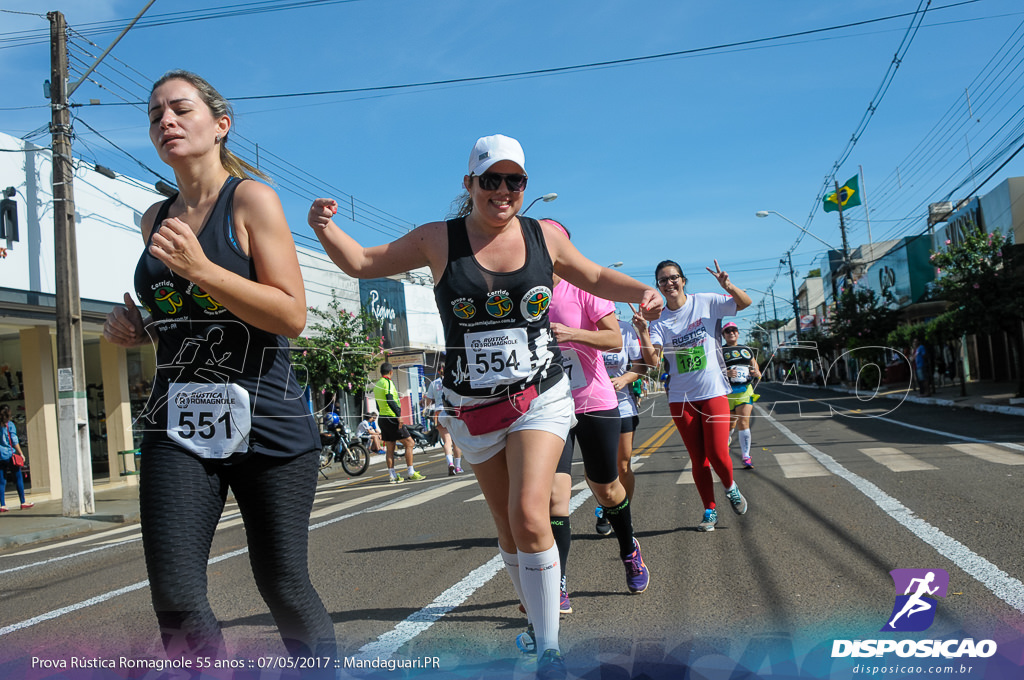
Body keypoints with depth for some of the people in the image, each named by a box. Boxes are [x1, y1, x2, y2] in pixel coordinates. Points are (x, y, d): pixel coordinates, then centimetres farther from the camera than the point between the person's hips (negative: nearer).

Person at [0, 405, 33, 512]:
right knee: (18, 478, 2)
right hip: (9, 455, -5)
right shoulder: (9, 424, -5)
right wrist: (21, 454, -3)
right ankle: (23, 503, 4)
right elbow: (14, 441, -8)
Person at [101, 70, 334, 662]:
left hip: (266, 423, -5)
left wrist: (200, 268, -20)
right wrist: (137, 329, 8)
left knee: (283, 586, 3)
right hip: (177, 425, 5)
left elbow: (292, 316, -13)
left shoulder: (252, 199, -3)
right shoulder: (156, 219, 15)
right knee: (175, 598, -5)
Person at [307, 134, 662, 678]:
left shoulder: (544, 236, 3)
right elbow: (362, 263, 7)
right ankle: (536, 617, 37)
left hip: (541, 397, -1)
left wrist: (641, 291, -2)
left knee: (529, 516, -19)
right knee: (508, 527, 11)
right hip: (472, 407, 1)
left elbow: (597, 278, 17)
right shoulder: (439, 240, -1)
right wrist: (325, 229, -12)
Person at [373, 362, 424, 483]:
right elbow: (390, 400, -22)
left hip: (383, 418, 9)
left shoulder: (377, 384, 15)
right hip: (392, 417, -9)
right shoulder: (388, 382, -11)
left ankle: (392, 476, 10)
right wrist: (399, 415, -25)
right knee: (409, 443, -3)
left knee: (389, 448, 10)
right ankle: (410, 473, -5)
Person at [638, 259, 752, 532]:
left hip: (713, 392, -2)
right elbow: (652, 361, -9)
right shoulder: (659, 320, 0)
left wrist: (728, 286, -21)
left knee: (718, 455, -8)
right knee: (698, 460, 6)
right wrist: (643, 332, -24)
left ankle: (731, 487, 25)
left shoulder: (706, 302, -1)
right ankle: (710, 511, 23)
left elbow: (746, 303, -2)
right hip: (680, 397, 2)